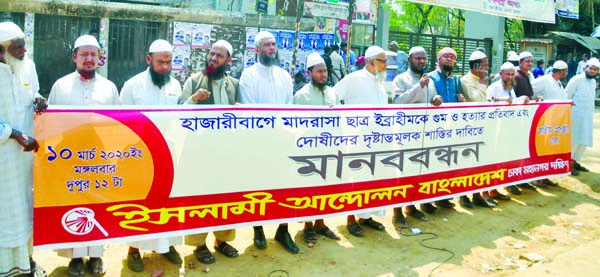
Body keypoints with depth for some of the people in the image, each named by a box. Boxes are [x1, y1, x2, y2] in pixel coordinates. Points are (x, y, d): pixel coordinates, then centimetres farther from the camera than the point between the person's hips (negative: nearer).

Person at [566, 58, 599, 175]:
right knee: (573, 140, -4)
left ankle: (575, 161, 20)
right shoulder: (577, 79, -11)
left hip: (587, 116, 8)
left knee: (584, 140, 10)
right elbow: (566, 96, -11)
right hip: (575, 115, -8)